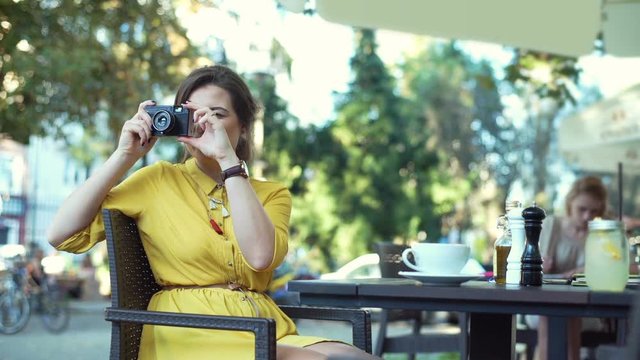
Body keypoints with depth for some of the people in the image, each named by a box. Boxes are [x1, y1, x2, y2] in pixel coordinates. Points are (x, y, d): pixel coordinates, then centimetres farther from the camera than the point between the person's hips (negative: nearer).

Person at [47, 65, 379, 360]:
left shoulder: (272, 194, 15)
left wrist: (227, 159, -10)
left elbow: (260, 256, -9)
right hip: (189, 332, -3)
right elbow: (62, 235, 1)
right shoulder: (158, 181, 10)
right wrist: (125, 155, -2)